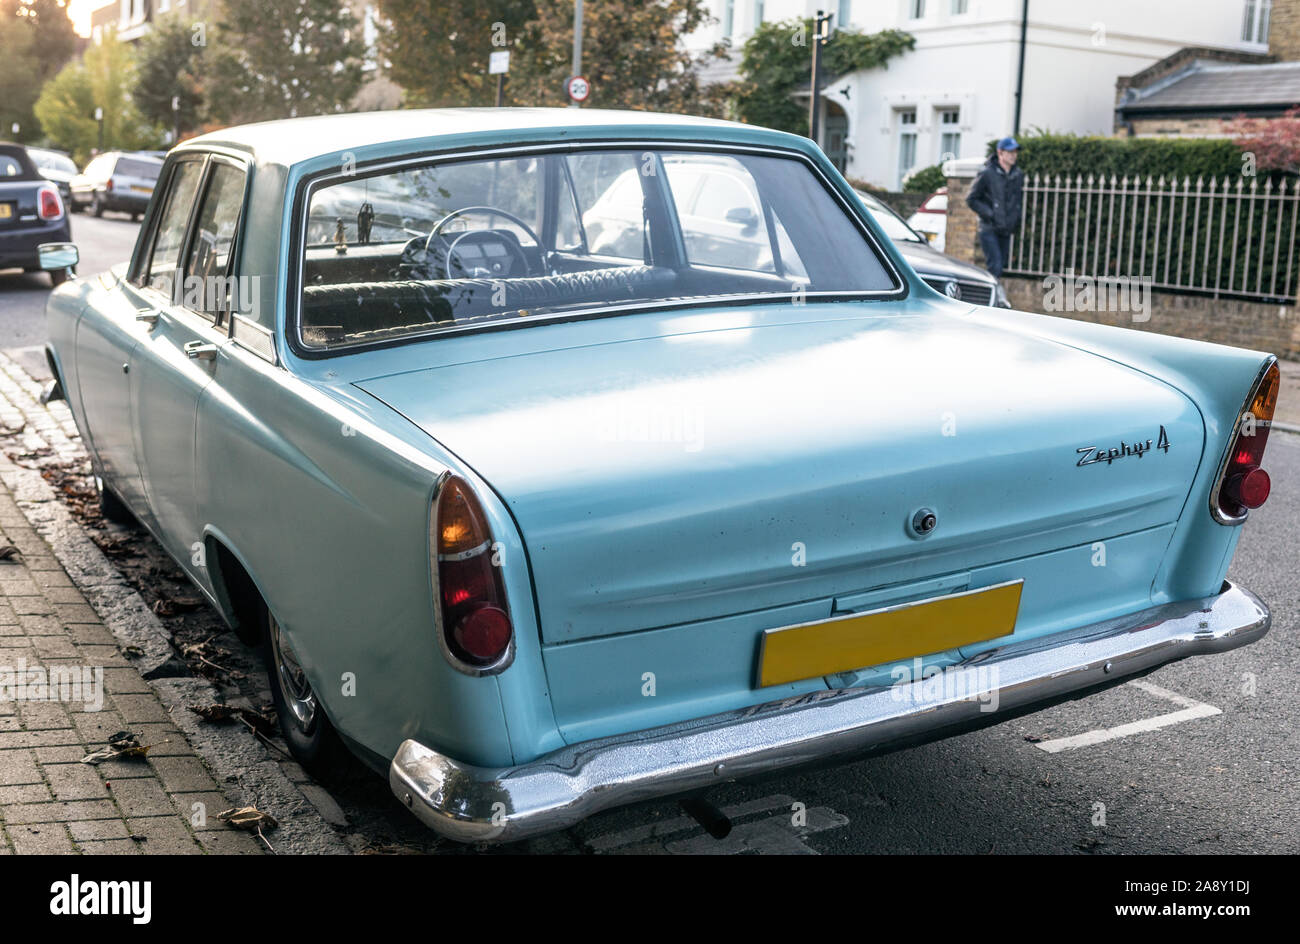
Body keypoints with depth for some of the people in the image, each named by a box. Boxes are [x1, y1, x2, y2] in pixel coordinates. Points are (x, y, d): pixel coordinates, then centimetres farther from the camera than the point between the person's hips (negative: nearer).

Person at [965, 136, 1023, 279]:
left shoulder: (1018, 175, 9)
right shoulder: (987, 174, -8)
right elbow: (971, 199, -4)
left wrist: (1016, 217, 9)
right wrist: (989, 214, -12)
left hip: (1006, 231, 6)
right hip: (989, 229, -6)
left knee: (1000, 266, 7)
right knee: (995, 265, -17)